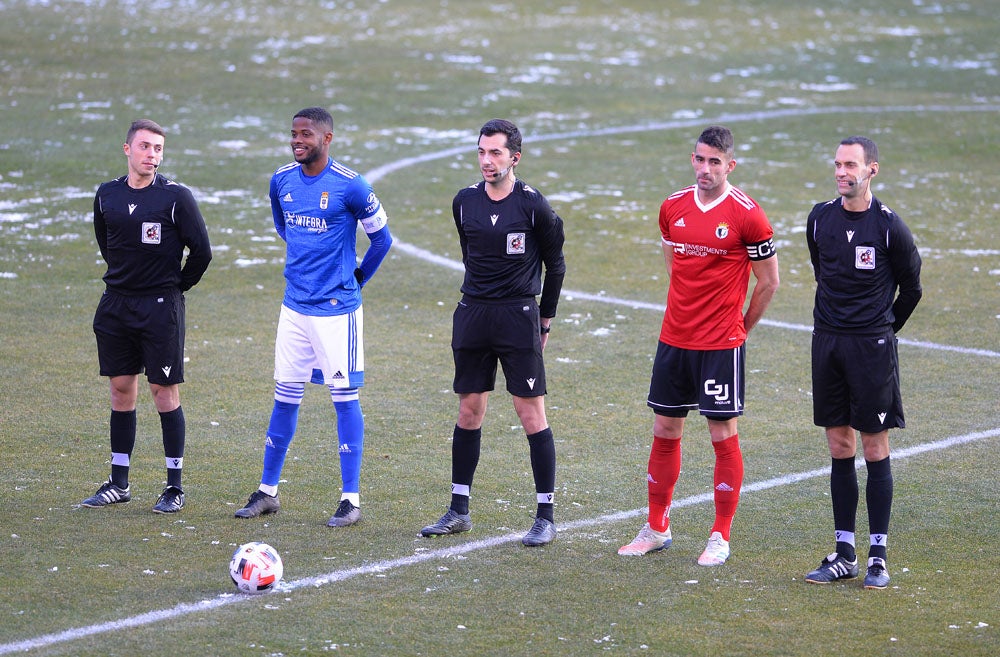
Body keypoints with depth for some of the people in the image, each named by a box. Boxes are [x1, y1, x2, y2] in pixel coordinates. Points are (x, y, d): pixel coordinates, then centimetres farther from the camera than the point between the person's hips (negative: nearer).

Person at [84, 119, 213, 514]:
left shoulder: (176, 197, -9)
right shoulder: (107, 195, 5)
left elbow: (201, 251, -5)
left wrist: (177, 287, 2)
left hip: (161, 306, -5)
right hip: (116, 303, 5)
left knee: (164, 391, -3)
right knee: (121, 389, 9)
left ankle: (175, 487, 3)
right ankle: (119, 483, 17)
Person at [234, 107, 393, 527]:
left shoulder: (350, 186, -13)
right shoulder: (281, 181, 4)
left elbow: (381, 239, -1)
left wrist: (357, 278, 6)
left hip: (337, 308, -5)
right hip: (295, 304, 5)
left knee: (344, 398, -2)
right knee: (285, 397, 10)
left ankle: (350, 500, 2)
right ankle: (267, 491, 18)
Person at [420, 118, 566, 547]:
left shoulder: (533, 206, -8)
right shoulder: (464, 202, 5)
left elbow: (555, 265, 2)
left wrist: (544, 319, 5)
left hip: (519, 318, -5)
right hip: (473, 316, 5)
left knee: (531, 414, -6)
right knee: (469, 412, 9)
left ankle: (546, 516, -1)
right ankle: (459, 511, 17)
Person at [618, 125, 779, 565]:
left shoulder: (747, 215, -10)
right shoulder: (673, 207, 6)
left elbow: (769, 282, -2)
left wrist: (740, 327, 4)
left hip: (721, 346, -5)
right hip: (673, 339, 5)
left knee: (724, 435, 0)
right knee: (664, 432, 10)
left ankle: (721, 538, 8)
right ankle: (656, 529, 21)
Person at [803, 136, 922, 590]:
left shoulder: (889, 225, -9)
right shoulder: (820, 218, 4)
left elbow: (911, 287, 3)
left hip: (872, 346, -4)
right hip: (826, 343, 4)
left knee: (875, 451, -2)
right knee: (840, 450, 8)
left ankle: (878, 557, 4)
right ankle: (844, 555, 13)